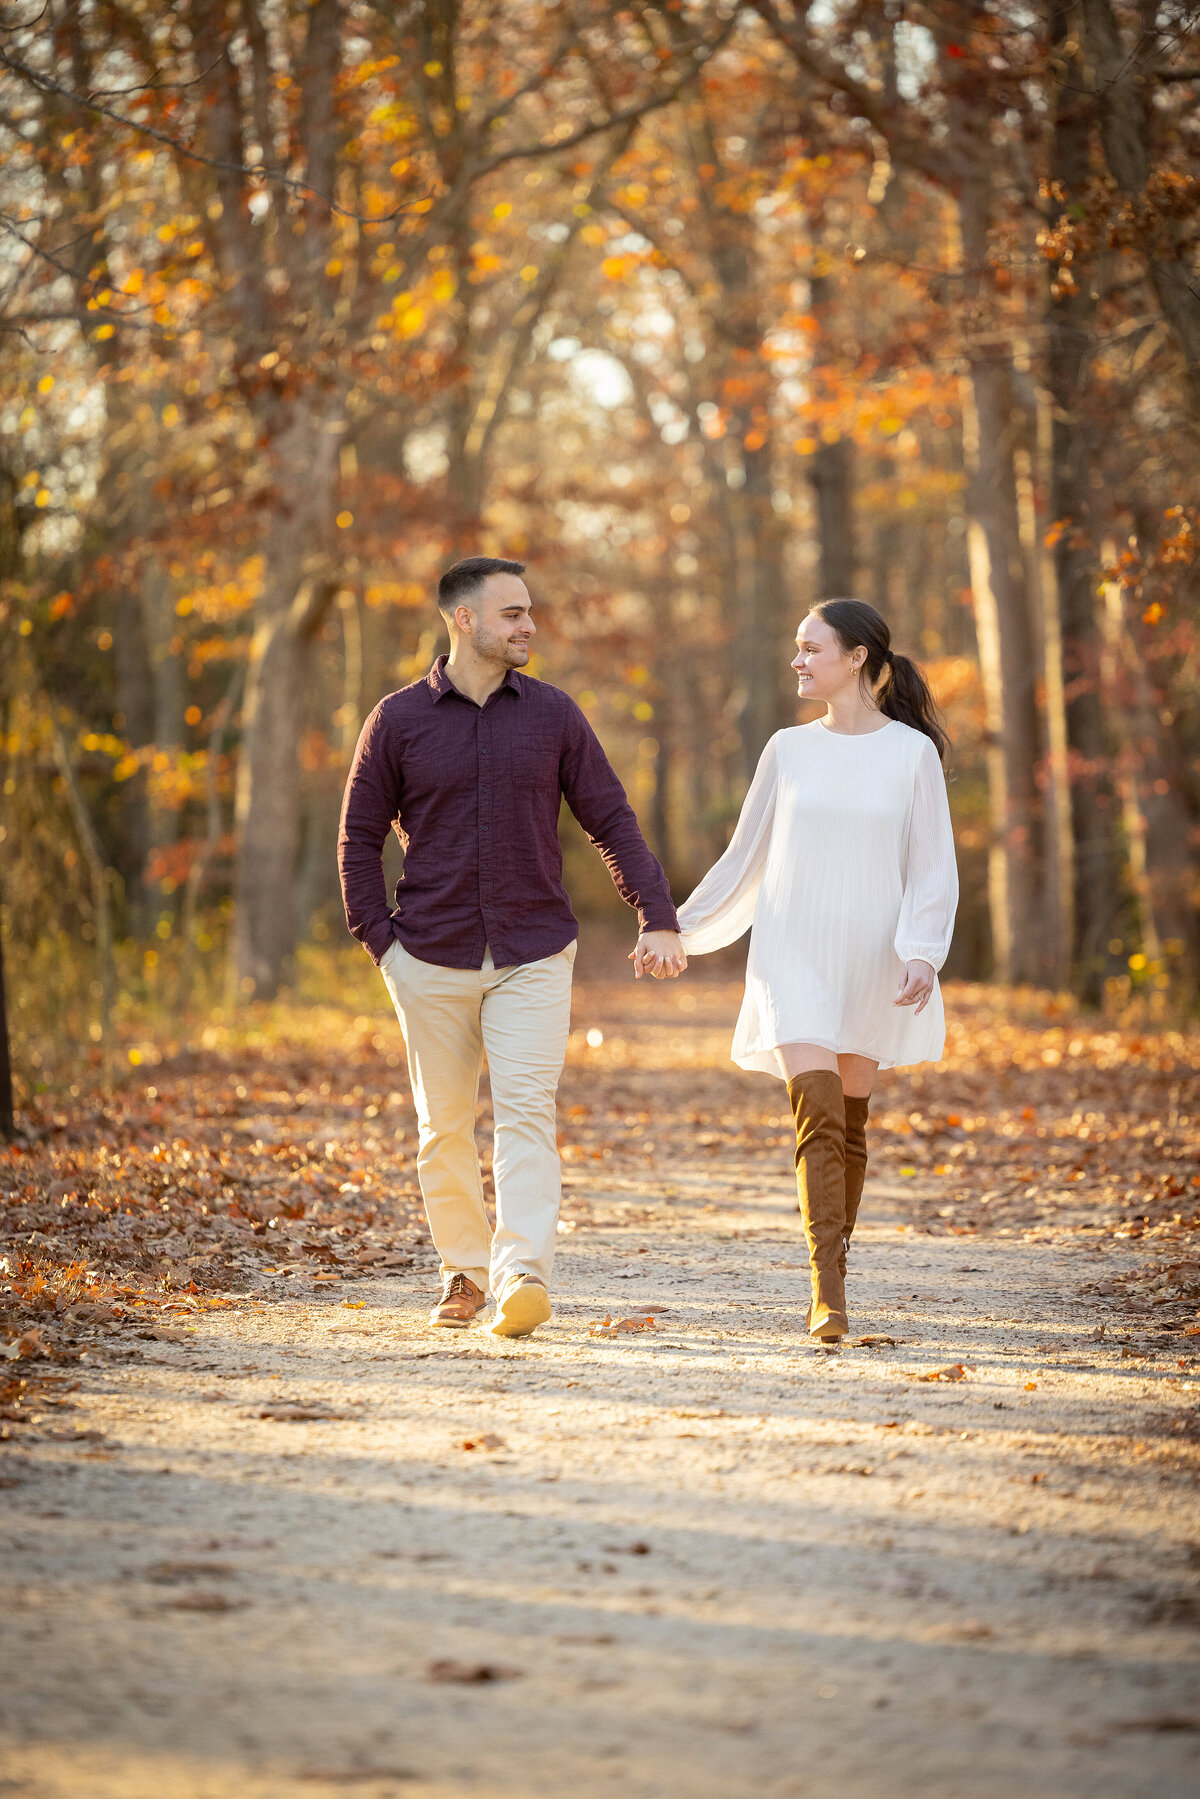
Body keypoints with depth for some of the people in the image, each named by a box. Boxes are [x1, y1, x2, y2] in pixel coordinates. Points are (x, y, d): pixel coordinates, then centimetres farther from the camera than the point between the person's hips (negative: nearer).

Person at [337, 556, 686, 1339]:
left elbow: (614, 821, 4)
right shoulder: (399, 719, 1)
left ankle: (524, 1276, -24)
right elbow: (360, 839, 6)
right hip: (432, 961, 1)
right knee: (445, 1128, 7)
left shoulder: (553, 714, 3)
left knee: (527, 1110, -15)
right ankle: (464, 1271, 22)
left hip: (534, 957, 0)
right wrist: (381, 943, -2)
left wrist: (661, 920, -6)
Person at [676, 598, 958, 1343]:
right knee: (818, 1116, -14)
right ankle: (829, 1293, -20)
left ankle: (834, 1274, 23)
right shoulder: (789, 750, 6)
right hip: (792, 954, 0)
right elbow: (747, 856, 15)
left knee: (849, 1122, 8)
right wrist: (680, 928, 16)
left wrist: (923, 953, -14)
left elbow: (935, 870, 0)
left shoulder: (913, 754, 0)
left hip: (870, 965, 0)